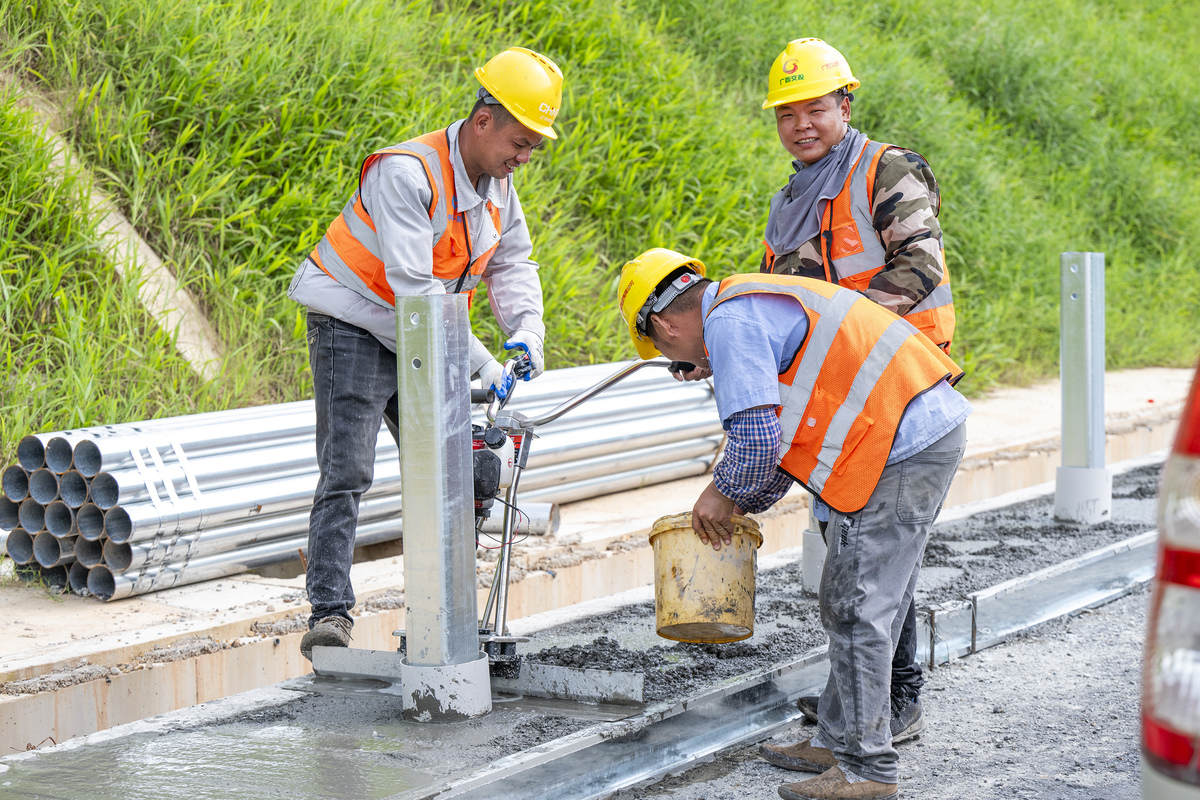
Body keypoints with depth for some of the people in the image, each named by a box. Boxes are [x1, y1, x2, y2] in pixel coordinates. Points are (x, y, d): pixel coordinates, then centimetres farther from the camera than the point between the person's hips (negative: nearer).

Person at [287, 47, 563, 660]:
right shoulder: (407, 173, -26)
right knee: (346, 471, -16)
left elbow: (513, 263, 11)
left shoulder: (496, 183, 1)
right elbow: (412, 286, -31)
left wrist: (526, 329, -10)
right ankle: (330, 612, -19)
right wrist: (480, 363, -32)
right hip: (356, 327, -8)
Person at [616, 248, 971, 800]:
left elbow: (756, 438, -17)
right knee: (868, 604, 16)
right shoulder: (758, 308, 23)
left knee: (855, 610, -6)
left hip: (902, 449, -11)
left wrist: (723, 494, 1)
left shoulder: (729, 322, -10)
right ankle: (838, 741, 23)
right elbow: (787, 432, 30)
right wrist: (743, 504, 27)